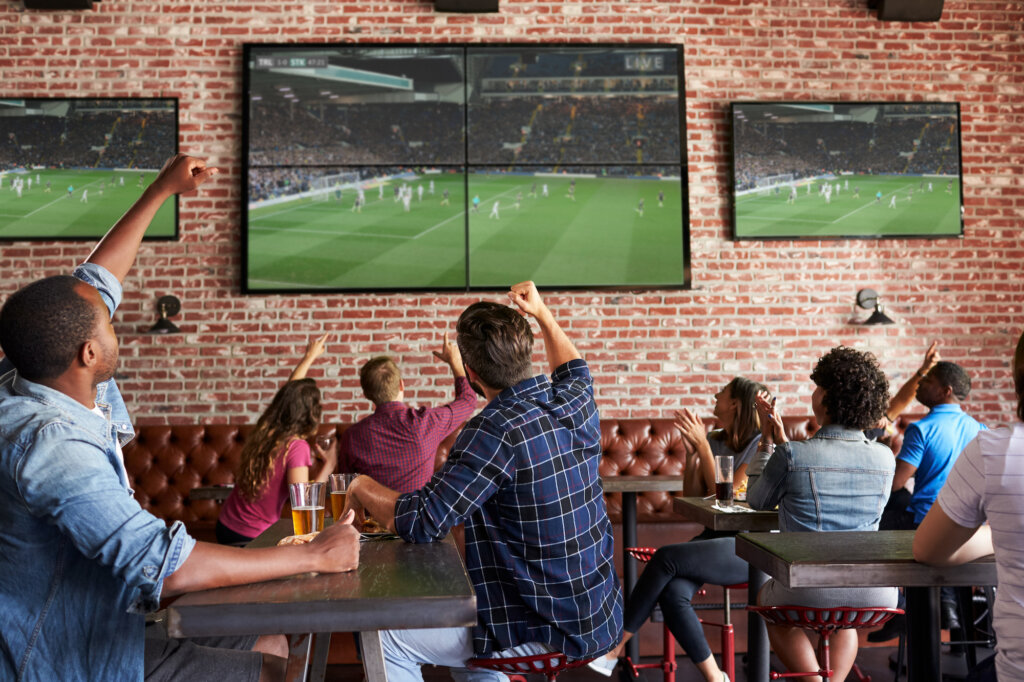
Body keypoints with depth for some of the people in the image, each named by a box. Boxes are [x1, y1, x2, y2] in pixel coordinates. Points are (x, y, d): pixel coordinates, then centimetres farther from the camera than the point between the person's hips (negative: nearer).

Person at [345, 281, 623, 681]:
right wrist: (542, 314, 30)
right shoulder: (575, 400, -2)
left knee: (385, 639, -1)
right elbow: (573, 368, 25)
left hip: (549, 630, -8)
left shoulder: (497, 429, -25)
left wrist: (363, 490, -8)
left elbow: (422, 523, -25)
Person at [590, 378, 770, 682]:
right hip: (716, 537, 6)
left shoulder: (761, 445, -8)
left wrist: (703, 447, -16)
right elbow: (692, 499, 9)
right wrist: (692, 450, -1)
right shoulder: (714, 440, 11)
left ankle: (616, 646, -14)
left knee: (666, 557, -25)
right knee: (672, 593, -25)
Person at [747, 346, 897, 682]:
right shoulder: (884, 458, -2)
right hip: (873, 596, 4)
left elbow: (756, 500, 6)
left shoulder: (790, 455, -14)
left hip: (807, 593, -4)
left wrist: (767, 441, 13)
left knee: (767, 598, 34)